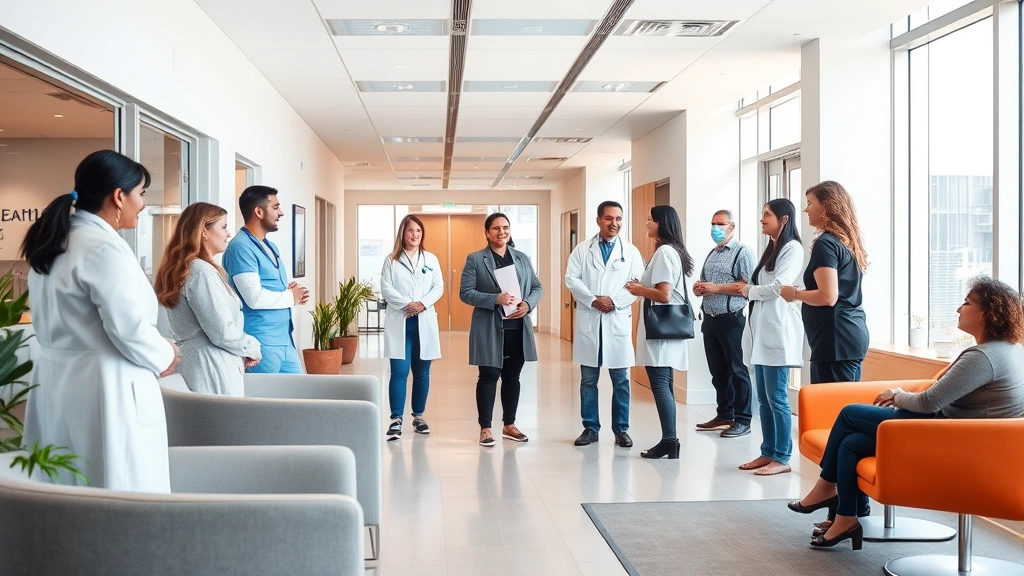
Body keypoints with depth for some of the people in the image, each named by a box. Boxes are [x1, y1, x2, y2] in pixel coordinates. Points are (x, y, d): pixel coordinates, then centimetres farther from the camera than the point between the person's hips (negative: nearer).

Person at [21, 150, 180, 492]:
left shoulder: (53, 245, 11)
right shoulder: (105, 248, -17)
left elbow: (50, 325, 16)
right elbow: (129, 329, -20)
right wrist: (164, 357, -1)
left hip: (57, 384, 9)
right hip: (105, 390, -9)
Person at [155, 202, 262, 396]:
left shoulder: (181, 269, 13)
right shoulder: (202, 271, -15)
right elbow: (222, 333, -19)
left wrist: (243, 351, 12)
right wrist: (252, 349, -1)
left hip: (193, 363, 9)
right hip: (213, 370, -9)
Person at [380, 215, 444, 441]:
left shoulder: (431, 259, 10)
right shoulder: (391, 261, 4)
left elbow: (439, 287, 3)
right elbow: (386, 289, -4)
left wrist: (423, 304, -13)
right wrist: (406, 304, -17)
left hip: (424, 322, 2)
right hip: (399, 321, -2)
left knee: (422, 372, 7)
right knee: (399, 371, -8)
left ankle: (418, 416, 18)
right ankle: (396, 419, -6)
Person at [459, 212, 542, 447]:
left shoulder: (522, 258, 10)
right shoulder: (475, 259, -2)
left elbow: (537, 287, 11)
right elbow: (465, 292, -8)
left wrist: (527, 304, -10)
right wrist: (495, 299, -21)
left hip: (518, 328, 4)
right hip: (489, 328, -4)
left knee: (512, 376, 12)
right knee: (489, 376, 0)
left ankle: (509, 425, 24)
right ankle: (485, 428, 10)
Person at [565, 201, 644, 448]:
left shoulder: (631, 252, 5)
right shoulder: (582, 249, 6)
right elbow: (571, 279, -3)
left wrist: (614, 301, -15)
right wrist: (593, 300, -15)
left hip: (618, 321, 0)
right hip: (588, 320, 0)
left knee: (621, 379, 3)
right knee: (588, 379, 6)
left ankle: (621, 429, 13)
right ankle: (590, 428, 15)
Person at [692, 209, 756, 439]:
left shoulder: (742, 252, -7)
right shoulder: (712, 254, 18)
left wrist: (716, 288, -19)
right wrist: (699, 287, 2)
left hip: (731, 320, -8)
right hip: (710, 319, 8)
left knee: (736, 370, -3)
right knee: (717, 371, 12)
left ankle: (743, 420, 2)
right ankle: (724, 414, 22)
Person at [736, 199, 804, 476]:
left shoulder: (792, 248, -6)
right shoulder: (770, 249, 21)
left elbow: (778, 287, -16)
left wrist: (748, 291, -2)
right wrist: (748, 290, -1)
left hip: (777, 331, -9)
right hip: (760, 330, 9)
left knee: (777, 398, -6)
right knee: (764, 398, 10)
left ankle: (782, 458, -1)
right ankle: (768, 453, 16)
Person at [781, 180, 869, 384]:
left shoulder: (826, 243, -12)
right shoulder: (848, 242, 15)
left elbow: (828, 297, -20)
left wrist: (795, 294, -5)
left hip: (836, 339, -10)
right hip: (853, 335, 10)